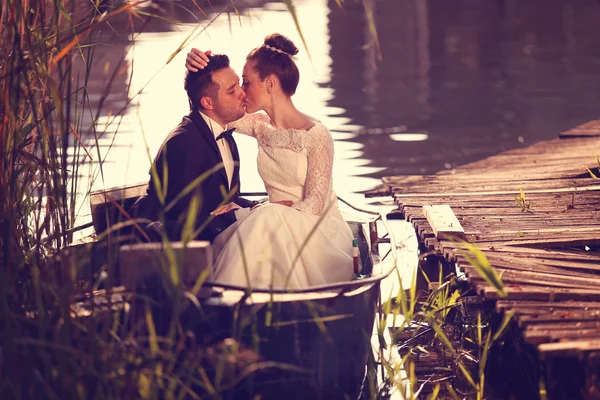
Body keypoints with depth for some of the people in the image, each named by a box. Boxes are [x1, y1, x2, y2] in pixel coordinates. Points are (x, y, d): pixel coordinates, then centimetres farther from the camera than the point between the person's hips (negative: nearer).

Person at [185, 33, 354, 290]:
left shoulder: (316, 136, -12)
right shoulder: (261, 125, 7)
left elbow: (314, 205, -16)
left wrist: (248, 212, -24)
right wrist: (195, 67, -4)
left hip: (322, 231, -5)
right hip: (276, 224, 5)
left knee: (268, 220, -38)